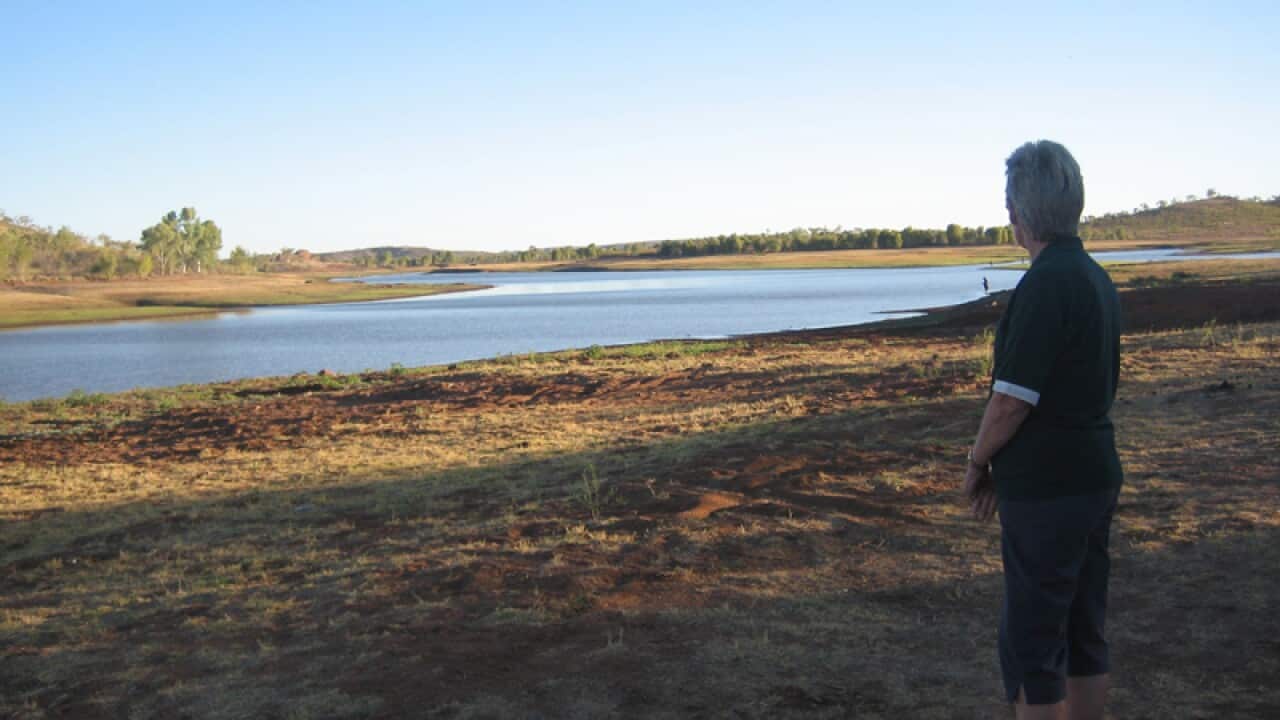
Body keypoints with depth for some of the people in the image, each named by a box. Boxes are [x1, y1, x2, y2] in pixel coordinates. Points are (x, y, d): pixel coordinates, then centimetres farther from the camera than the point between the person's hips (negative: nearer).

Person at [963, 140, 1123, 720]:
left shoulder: (1045, 285, -20)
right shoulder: (1096, 279, 9)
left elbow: (1012, 400, -21)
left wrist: (977, 462, -2)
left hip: (1045, 490, -9)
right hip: (1095, 476, 9)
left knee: (1031, 639, 1)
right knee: (1083, 628, 17)